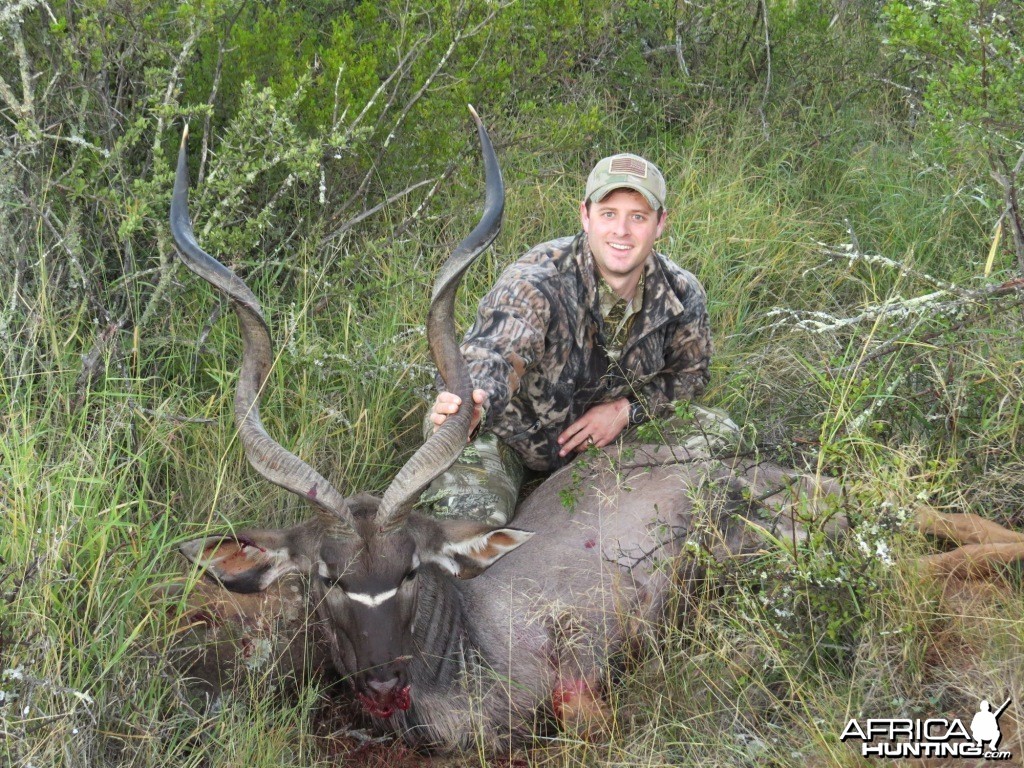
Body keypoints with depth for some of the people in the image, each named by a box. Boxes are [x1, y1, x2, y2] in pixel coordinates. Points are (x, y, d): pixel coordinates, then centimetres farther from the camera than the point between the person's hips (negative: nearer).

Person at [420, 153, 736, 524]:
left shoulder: (683, 294, -14)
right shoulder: (535, 282, -31)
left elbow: (689, 374, 2)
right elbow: (495, 355, -47)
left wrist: (626, 409, -17)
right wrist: (473, 405, -71)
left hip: (607, 430, 5)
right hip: (514, 434, -4)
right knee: (465, 513, -25)